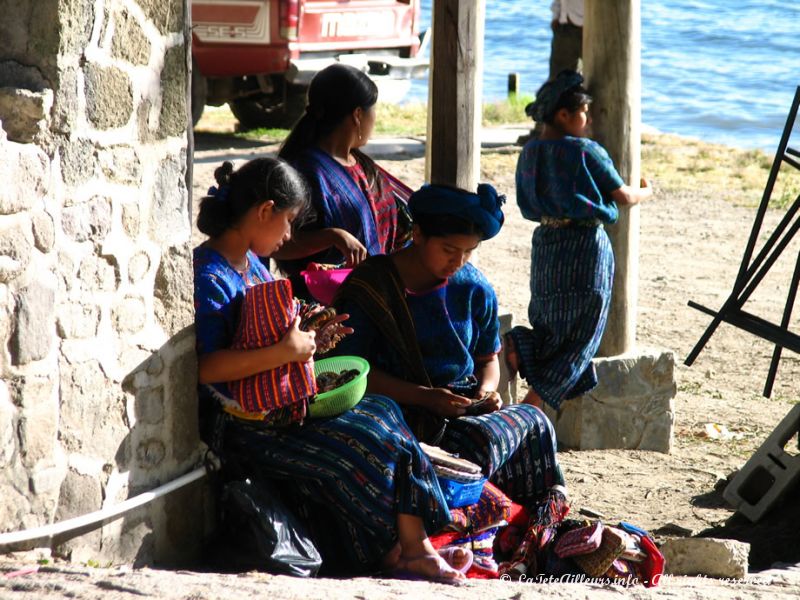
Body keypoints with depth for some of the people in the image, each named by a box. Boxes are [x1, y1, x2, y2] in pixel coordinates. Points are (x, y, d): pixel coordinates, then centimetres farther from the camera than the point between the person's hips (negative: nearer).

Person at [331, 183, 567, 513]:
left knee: (535, 421, -29)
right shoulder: (371, 287, -4)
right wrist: (424, 397, -19)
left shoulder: (475, 290, 11)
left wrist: (487, 387, -2)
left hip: (466, 405, 6)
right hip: (405, 410, -6)